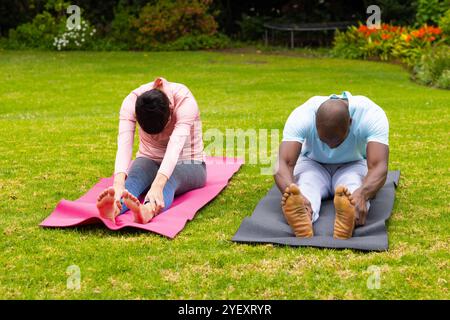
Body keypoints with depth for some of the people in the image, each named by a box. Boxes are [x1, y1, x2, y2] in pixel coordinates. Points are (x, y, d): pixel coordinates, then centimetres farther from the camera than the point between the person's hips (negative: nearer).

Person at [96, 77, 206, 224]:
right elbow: (124, 145, -36)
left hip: (188, 164, -2)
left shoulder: (185, 101, -27)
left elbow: (175, 148, -42)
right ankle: (114, 209, -65)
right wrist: (119, 183, -55)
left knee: (169, 179, -38)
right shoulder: (131, 102, -21)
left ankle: (148, 210, -68)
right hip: (150, 160, 2)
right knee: (135, 177, -34)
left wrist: (157, 186, -58)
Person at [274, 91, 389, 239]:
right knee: (307, 183, -35)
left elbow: (379, 166, -42)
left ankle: (346, 224, -65)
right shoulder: (302, 115, -31)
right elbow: (284, 163, -42)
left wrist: (361, 194, -64)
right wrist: (293, 192, -64)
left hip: (353, 165, 0)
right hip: (313, 164, 0)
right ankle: (301, 219, -65)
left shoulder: (372, 115, -31)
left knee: (354, 185, -36)